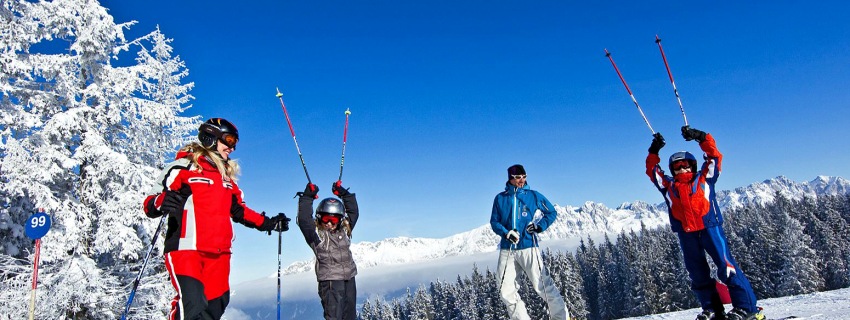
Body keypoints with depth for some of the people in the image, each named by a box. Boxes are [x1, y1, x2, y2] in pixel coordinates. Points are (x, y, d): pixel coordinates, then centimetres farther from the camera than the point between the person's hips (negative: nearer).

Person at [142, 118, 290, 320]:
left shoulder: (227, 176, 21)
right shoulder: (183, 167, 1)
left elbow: (239, 210, 28)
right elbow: (150, 203, -5)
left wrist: (267, 223, 19)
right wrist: (161, 202, -28)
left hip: (219, 254, 7)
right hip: (185, 249, -7)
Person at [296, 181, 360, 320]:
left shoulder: (344, 231, 10)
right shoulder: (316, 234, -5)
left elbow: (353, 212, 17)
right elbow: (303, 220, -18)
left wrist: (344, 194, 13)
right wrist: (307, 198, -19)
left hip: (349, 279, 6)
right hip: (330, 281, -6)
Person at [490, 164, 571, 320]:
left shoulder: (533, 196, 4)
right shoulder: (500, 198, 7)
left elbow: (552, 213, 14)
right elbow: (494, 221, 9)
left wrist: (539, 226, -2)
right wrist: (506, 233, -10)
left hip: (528, 247, -2)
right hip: (506, 249, 3)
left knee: (542, 285, -7)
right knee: (506, 290, 1)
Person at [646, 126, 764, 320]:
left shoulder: (704, 179, 13)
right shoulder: (669, 186, 17)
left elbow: (714, 156, 9)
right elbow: (652, 171, 20)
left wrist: (700, 137, 2)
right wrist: (654, 151, 11)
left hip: (710, 227, -3)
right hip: (686, 234, 3)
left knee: (726, 266, -8)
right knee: (698, 274, 6)